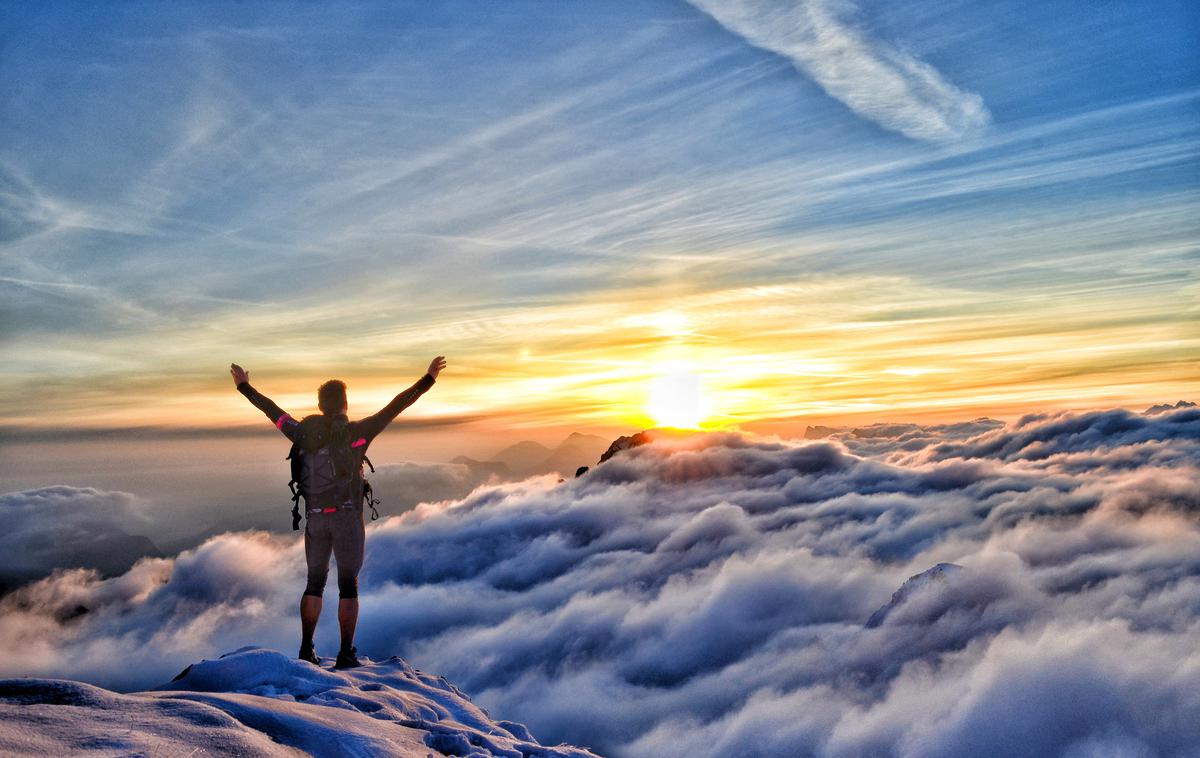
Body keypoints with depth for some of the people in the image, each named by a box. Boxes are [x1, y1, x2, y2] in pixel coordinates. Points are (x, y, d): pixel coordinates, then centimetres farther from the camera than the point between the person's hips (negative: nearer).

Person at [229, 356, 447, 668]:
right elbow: (396, 406, -9)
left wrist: (243, 386, 29)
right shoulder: (359, 432, -8)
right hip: (348, 518, -3)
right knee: (348, 586, 4)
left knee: (314, 583, 17)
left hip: (315, 518, 3)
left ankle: (306, 649, 19)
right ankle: (346, 654, 5)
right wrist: (429, 379, -6)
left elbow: (272, 410, 14)